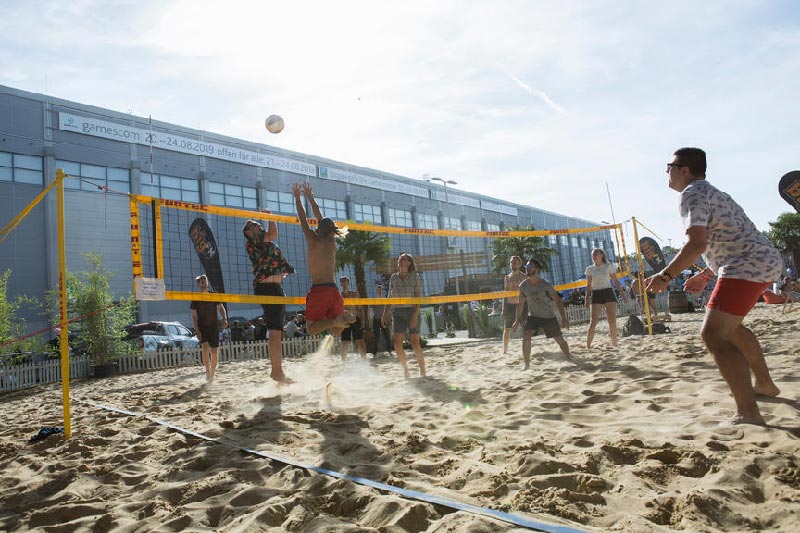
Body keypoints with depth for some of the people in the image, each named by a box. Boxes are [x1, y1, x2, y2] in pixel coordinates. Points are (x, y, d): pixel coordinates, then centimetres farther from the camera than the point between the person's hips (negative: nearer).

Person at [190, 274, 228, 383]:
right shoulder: (195, 299, 1)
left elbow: (221, 307, 12)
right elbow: (194, 316, 0)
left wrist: (224, 319, -6)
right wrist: (197, 330, -9)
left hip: (214, 326, 2)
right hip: (202, 327, -1)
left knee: (214, 351, 0)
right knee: (205, 347, -23)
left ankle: (212, 374, 14)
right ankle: (207, 371, -13)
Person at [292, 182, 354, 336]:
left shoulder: (313, 241, -2)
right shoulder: (332, 242, 12)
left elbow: (303, 219, 10)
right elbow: (321, 218, 22)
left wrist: (297, 197, 22)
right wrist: (310, 197, 32)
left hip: (318, 290, -5)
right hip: (334, 290, 5)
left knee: (311, 329, 2)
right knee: (336, 331, 14)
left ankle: (335, 320, -23)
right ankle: (342, 317, -17)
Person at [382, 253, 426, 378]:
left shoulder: (415, 276, -2)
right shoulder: (393, 277, 8)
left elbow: (418, 298, -7)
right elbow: (390, 298, 13)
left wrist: (415, 315, -17)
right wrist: (385, 315, 9)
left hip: (412, 312, -3)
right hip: (397, 313, 3)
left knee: (415, 344, -3)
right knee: (397, 345, -5)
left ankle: (423, 372, 10)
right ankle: (405, 369, 16)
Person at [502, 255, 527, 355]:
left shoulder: (523, 277, -2)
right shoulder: (507, 277, 9)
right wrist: (504, 308, 8)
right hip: (510, 305, 4)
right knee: (507, 328, 5)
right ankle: (505, 351, 13)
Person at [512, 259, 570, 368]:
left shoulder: (545, 285, -16)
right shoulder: (523, 285, -7)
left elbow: (558, 301, -11)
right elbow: (521, 303, 4)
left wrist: (564, 318, -17)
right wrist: (517, 320, 3)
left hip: (549, 317, -2)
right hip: (533, 317, 2)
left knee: (560, 340, 8)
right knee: (525, 337, -20)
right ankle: (527, 364, -11)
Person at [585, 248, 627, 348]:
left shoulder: (609, 267, 5)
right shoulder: (590, 269, 8)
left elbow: (615, 281, 8)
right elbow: (589, 285, 10)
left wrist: (622, 293, -1)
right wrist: (587, 298, 2)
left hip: (608, 293, 0)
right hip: (596, 295, 0)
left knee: (612, 321, -2)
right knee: (593, 322, -7)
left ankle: (614, 344, 11)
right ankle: (588, 345, -3)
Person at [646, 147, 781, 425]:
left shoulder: (693, 193, -9)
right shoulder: (711, 192, 23)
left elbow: (697, 243, -24)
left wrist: (665, 276, -19)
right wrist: (705, 275, 28)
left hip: (748, 267, -11)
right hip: (765, 262, 11)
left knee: (714, 334, -19)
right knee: (729, 324, 29)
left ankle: (748, 415, -25)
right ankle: (764, 385, 43)